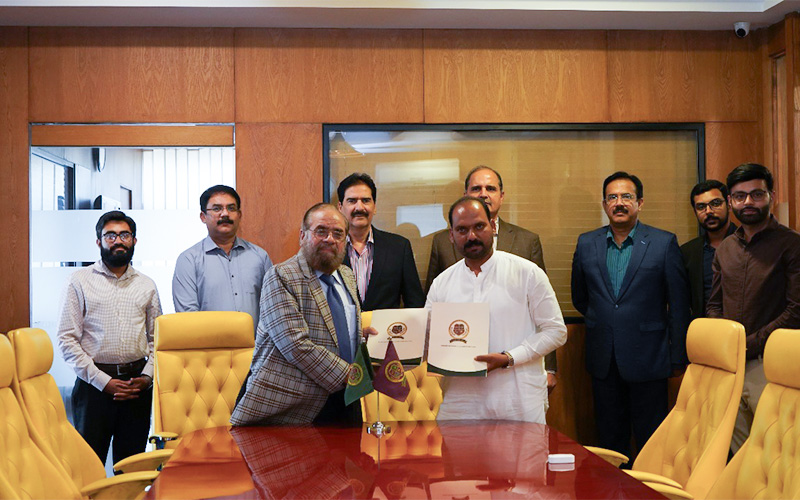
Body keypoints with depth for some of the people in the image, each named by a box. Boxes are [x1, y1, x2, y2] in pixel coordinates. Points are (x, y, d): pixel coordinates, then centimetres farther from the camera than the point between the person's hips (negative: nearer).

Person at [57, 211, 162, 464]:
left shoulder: (146, 286, 12)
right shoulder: (80, 281, 2)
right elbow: (67, 340, -4)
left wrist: (147, 377, -4)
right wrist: (103, 381, -11)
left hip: (138, 384, 3)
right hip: (94, 384, -3)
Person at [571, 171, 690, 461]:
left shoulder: (664, 243, -3)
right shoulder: (586, 243, 6)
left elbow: (679, 304, -2)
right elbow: (579, 297, 18)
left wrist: (678, 358, -3)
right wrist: (604, 322, 12)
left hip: (647, 359, -3)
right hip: (603, 360, 3)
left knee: (651, 440, 4)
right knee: (610, 437, 11)